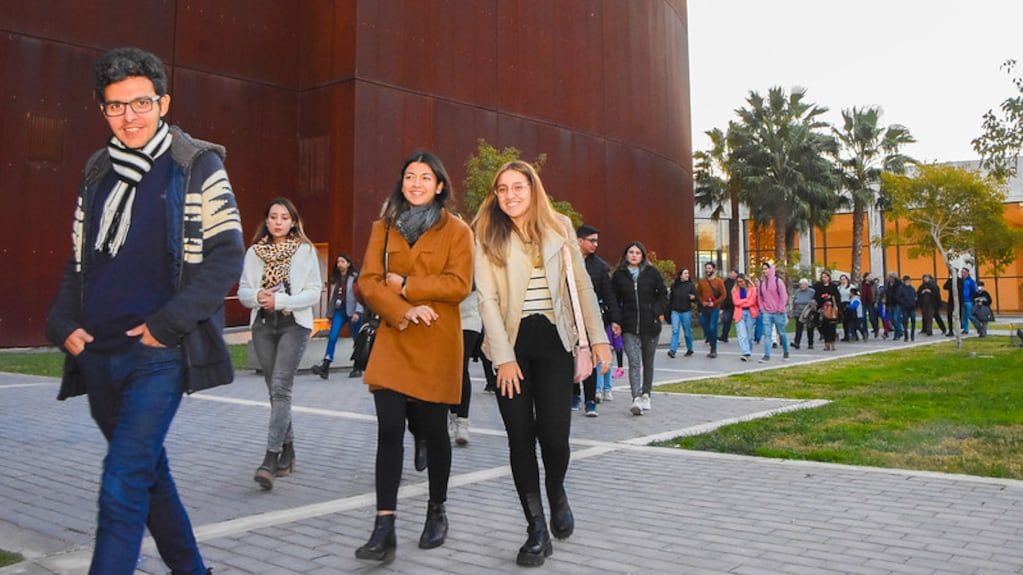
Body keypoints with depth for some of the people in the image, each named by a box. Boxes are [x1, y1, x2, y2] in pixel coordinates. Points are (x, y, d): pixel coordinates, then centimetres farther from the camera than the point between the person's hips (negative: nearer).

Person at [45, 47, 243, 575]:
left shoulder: (197, 166, -4)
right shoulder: (97, 172, 13)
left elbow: (226, 256, -11)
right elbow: (79, 261, 19)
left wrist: (167, 324, -16)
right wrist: (64, 324, 3)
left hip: (159, 355, -6)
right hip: (98, 355, 7)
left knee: (123, 487, -11)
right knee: (149, 474, 17)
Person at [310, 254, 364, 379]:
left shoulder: (355, 277, -3)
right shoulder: (335, 278, 14)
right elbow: (332, 297, 18)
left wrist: (357, 312, -18)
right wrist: (329, 314, 17)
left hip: (352, 312, -5)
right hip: (339, 311, 5)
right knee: (332, 337, -9)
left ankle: (357, 368, 16)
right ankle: (325, 367, -14)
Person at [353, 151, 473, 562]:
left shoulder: (456, 230, 2)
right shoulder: (383, 228, 11)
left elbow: (459, 285, -9)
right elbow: (368, 282, 2)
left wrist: (404, 285, -10)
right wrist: (403, 311, -15)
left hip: (437, 344, -2)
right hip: (393, 340, 2)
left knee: (433, 429, 7)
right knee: (389, 430, -6)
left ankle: (437, 513, 28)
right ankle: (384, 529, -3)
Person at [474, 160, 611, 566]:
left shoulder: (559, 227, 6)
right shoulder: (487, 235, 0)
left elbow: (581, 284, 9)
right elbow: (487, 298, -6)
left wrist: (598, 337, 4)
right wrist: (504, 357, -13)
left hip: (554, 340, 1)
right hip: (512, 342, 0)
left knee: (554, 436, -6)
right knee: (521, 438, 1)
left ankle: (557, 494, 29)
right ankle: (536, 530, 15)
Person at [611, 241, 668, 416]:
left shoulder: (652, 273, 3)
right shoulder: (619, 275, 4)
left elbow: (663, 294, 9)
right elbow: (614, 300, 7)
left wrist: (657, 311, -6)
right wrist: (615, 321, -4)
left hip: (650, 325, 1)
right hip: (629, 327, -1)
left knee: (648, 362, 12)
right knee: (634, 362, -13)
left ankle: (646, 395, 25)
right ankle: (636, 399, -21)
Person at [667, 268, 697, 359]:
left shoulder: (690, 285, -2)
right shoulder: (674, 286, 4)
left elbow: (695, 299, -4)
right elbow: (671, 298, 14)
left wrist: (693, 298, -26)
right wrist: (669, 308, 13)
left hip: (686, 312, -1)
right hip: (675, 311, 1)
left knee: (687, 332, 8)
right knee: (675, 331, -9)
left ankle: (690, 349, 25)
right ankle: (672, 350, -14)